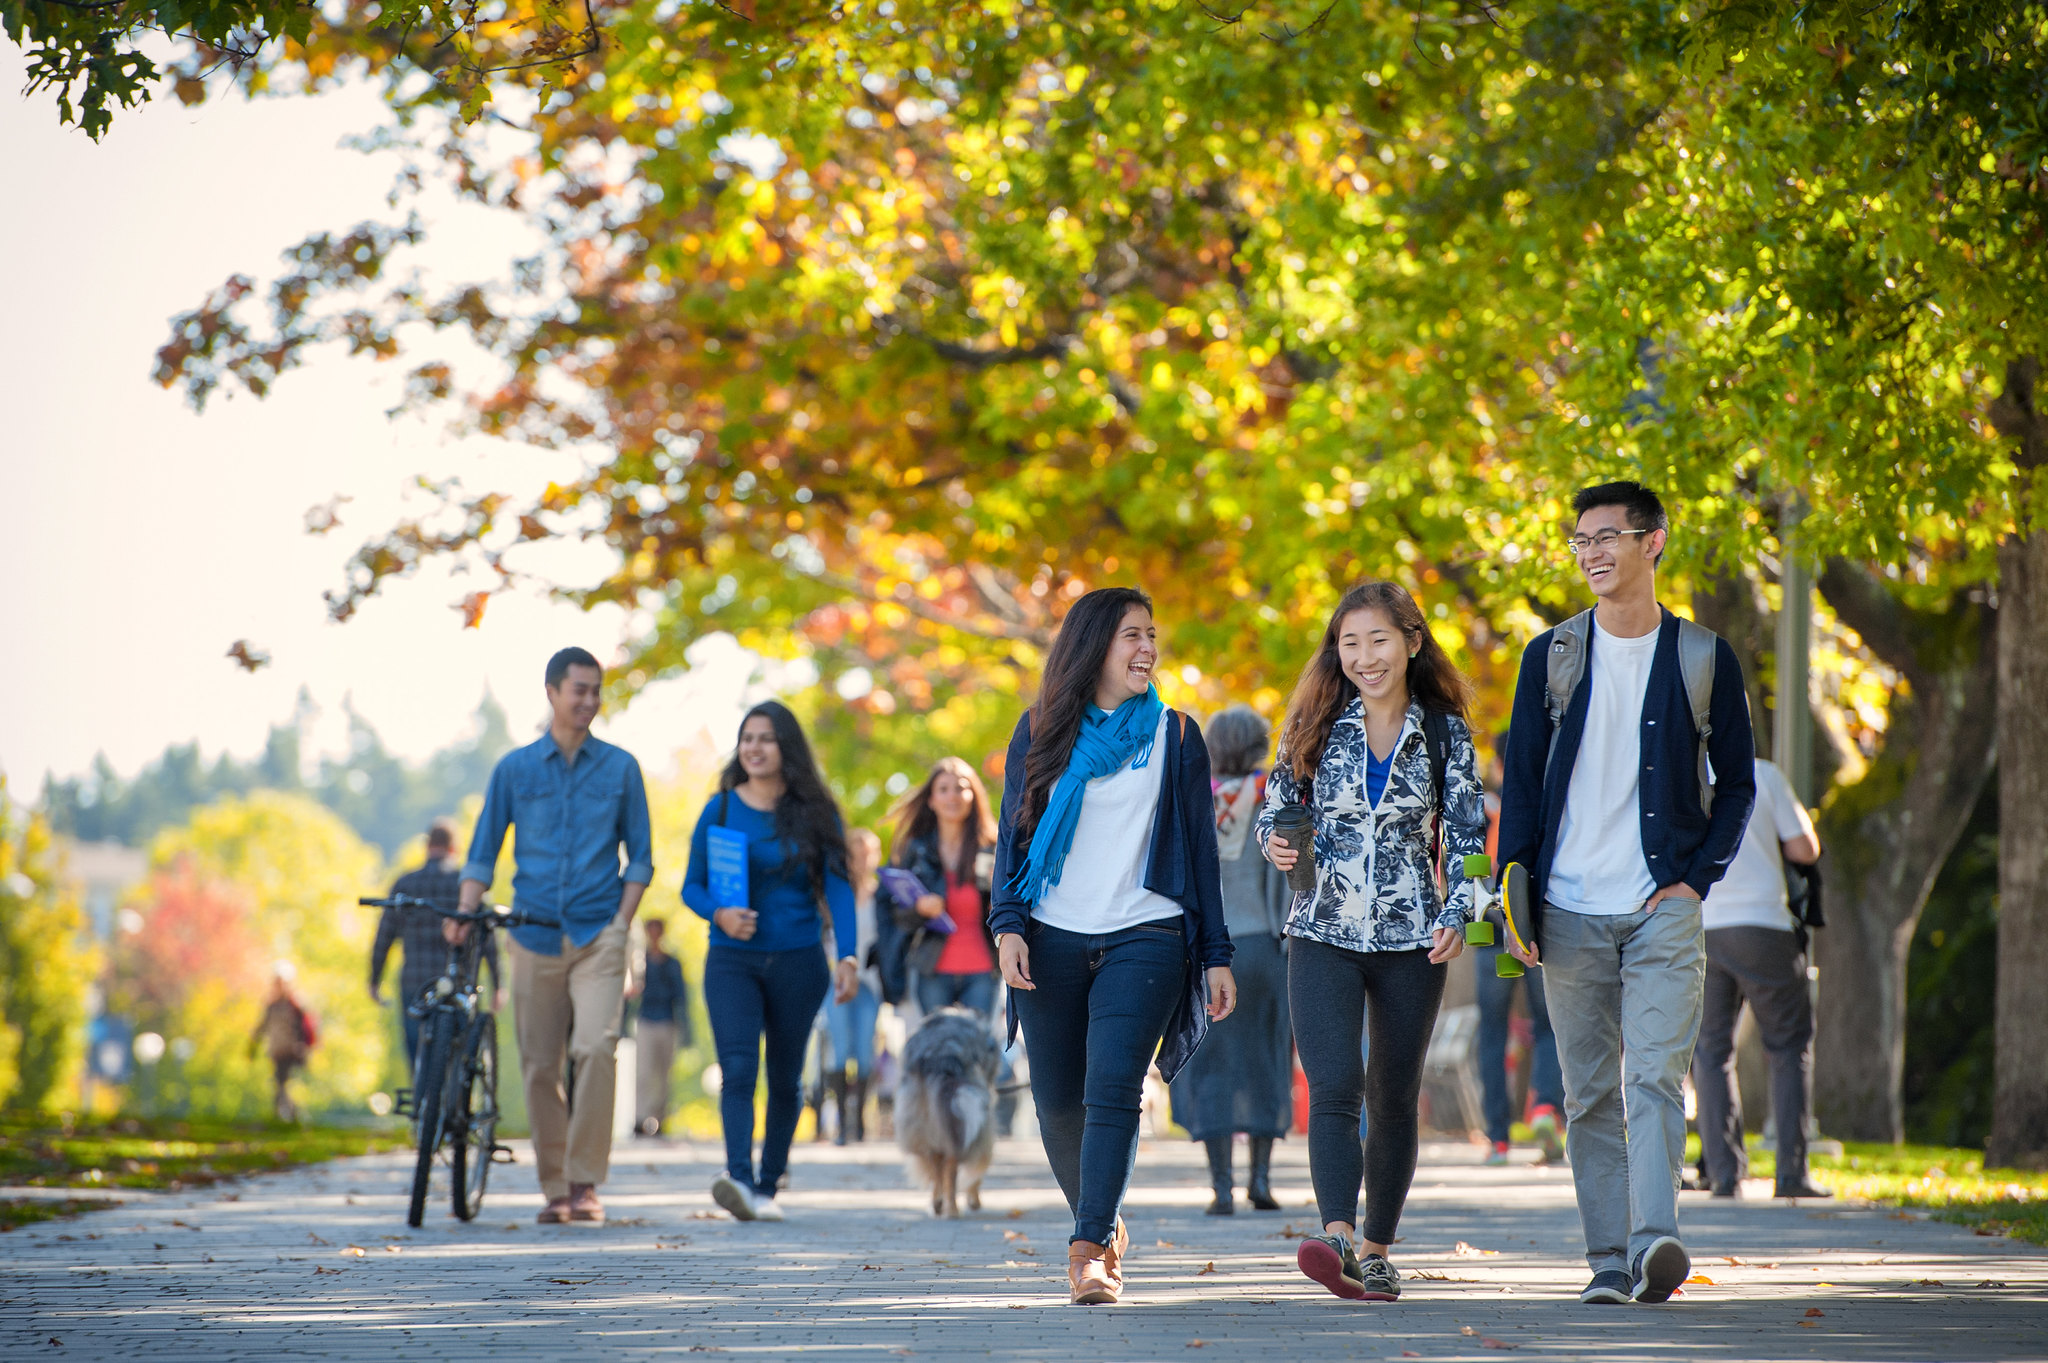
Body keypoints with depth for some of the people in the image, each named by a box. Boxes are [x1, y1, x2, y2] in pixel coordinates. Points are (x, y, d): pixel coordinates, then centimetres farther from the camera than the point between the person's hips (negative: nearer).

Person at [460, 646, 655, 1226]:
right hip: (534, 935, 1)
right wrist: (465, 912, -4)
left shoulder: (620, 768, 7)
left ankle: (585, 1182, -12)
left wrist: (622, 923, -3)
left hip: (598, 936, -1)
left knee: (596, 1048, -19)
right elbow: (483, 853, 10)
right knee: (539, 1067, 2)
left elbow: (640, 855, 9)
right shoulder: (514, 769, 8)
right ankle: (555, 1188, 12)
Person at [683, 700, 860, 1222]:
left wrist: (847, 956, -18)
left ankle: (767, 1184, 19)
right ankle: (738, 1178, -32)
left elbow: (838, 888, -5)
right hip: (733, 960, -1)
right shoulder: (720, 811, 4)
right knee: (738, 1069, -17)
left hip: (798, 962, 1)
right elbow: (692, 886, 7)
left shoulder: (814, 815, 2)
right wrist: (719, 913, -15)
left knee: (785, 1077, 8)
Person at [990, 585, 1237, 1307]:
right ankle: (1106, 1225, 27)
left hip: (1145, 937, -2)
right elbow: (1013, 833, 10)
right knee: (1058, 1103, 5)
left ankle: (1089, 1250, -21)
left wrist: (1216, 954, 6)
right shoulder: (1041, 731, 10)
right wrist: (1008, 925, -5)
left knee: (1112, 1088, -18)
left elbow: (1200, 846, 10)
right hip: (1054, 940, 2)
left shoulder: (1175, 735, 9)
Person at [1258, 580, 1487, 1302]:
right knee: (1334, 1087, -18)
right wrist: (1276, 843, -10)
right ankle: (1337, 1236, -30)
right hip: (1324, 936, -1)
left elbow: (1469, 836, 4)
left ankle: (1377, 1249, 18)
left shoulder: (1445, 733, 4)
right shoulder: (1316, 726, 6)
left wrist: (1456, 916, -10)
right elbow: (1275, 807, 13)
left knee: (1394, 1100, 7)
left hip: (1411, 940, 1)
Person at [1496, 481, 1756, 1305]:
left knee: (1656, 1075, -16)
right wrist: (1515, 900, 0)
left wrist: (1695, 878, -3)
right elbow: (1521, 783, 9)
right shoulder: (1551, 656, 8)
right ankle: (1609, 1261, 8)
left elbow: (1736, 785, 10)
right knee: (1590, 1092, 4)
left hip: (1663, 906, -2)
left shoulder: (1705, 659, 5)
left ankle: (1657, 1243, -27)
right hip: (1569, 912, 2)